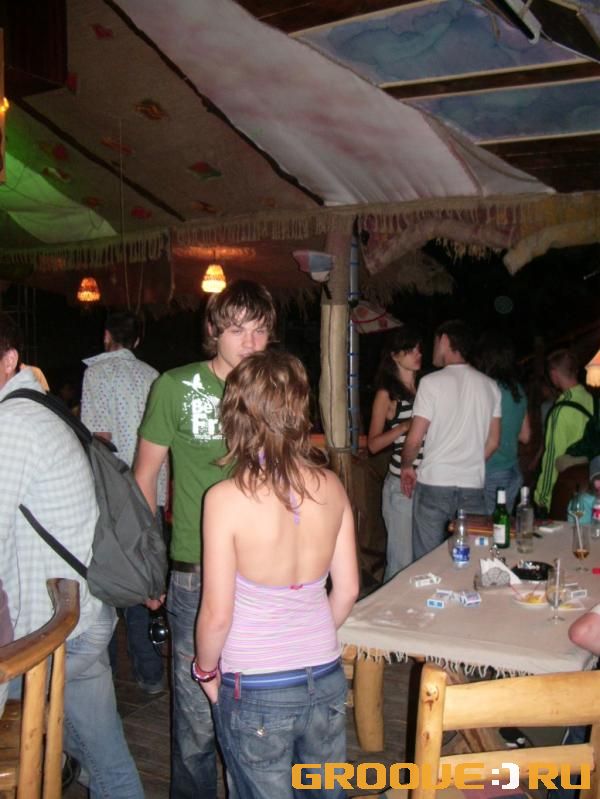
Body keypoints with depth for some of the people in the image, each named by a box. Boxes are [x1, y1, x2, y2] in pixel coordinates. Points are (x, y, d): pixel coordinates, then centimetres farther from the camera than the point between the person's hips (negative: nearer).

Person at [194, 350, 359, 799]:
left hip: (256, 692, -3)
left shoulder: (227, 498, -20)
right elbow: (347, 590, 1)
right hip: (326, 679, 4)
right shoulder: (331, 487, -8)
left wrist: (206, 670, 4)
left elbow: (217, 615, -15)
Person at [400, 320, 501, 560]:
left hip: (434, 485, -4)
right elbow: (493, 442, 10)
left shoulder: (432, 382, -7)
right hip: (473, 486, 4)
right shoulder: (490, 386, 7)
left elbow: (414, 439, -8)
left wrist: (406, 466, 10)